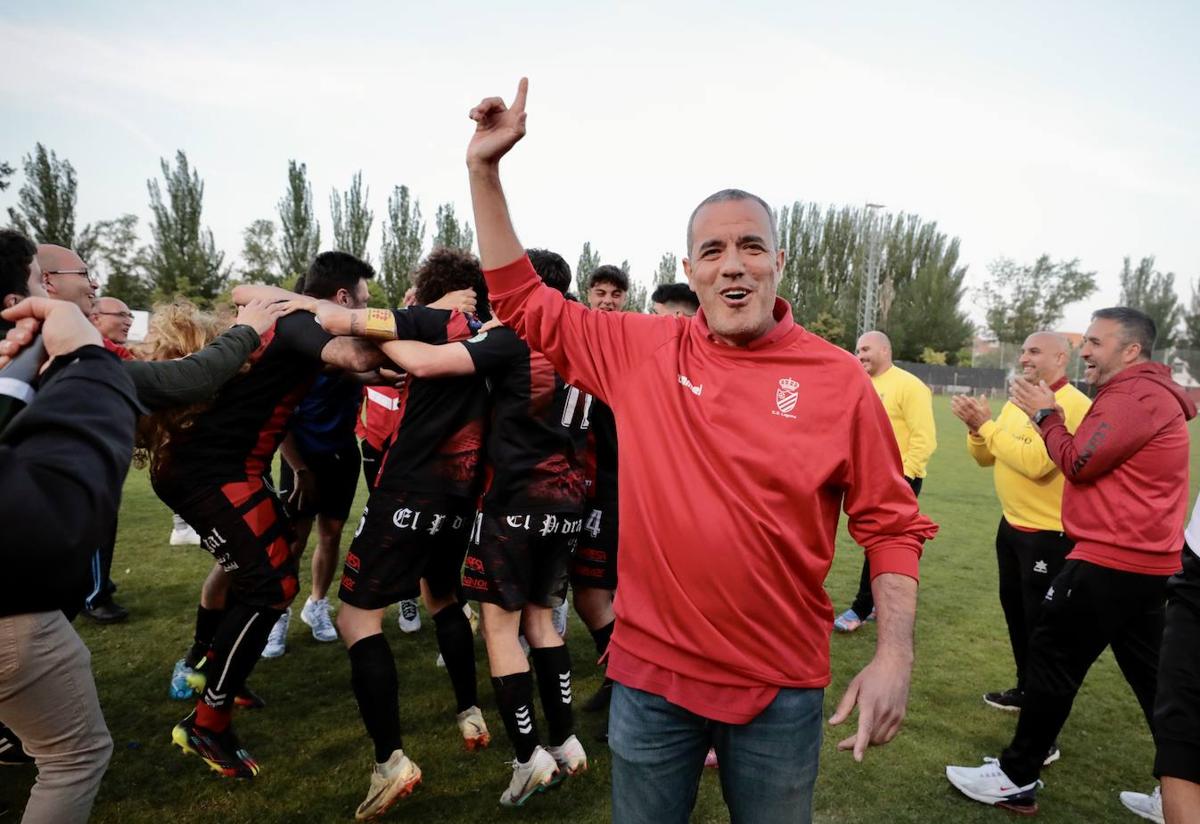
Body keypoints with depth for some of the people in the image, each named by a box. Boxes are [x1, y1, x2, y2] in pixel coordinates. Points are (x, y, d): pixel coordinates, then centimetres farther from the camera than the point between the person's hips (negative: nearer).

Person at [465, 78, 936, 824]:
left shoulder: (838, 379, -8)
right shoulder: (640, 351, -4)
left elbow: (891, 524, -3)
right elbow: (522, 301, 3)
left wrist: (895, 655, -13)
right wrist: (485, 169, -2)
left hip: (782, 686, -1)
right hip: (650, 673, 2)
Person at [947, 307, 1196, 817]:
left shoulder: (1136, 396, -16)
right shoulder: (1142, 392, 19)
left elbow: (1080, 463, -18)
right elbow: (1096, 458, 18)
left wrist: (1046, 415, -5)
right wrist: (1050, 416, 6)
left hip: (1114, 560, -11)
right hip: (1141, 560, 11)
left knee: (1052, 657, -3)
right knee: (1151, 675, 17)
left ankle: (1016, 779, 6)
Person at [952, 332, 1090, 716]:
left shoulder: (1075, 405, -18)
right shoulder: (1016, 402, 9)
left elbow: (1036, 462, -29)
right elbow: (986, 457, 9)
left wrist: (986, 425, -23)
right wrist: (976, 428, -9)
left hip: (1051, 534, -9)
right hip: (1012, 525, 9)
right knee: (1016, 611, 19)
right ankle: (1027, 689, 37)